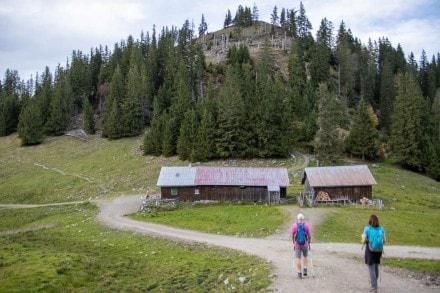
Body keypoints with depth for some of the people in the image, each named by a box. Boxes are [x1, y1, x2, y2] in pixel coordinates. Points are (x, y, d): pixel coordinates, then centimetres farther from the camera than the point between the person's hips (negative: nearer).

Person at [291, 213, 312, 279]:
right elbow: (310, 236, -5)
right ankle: (305, 270, 13)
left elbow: (292, 236, -3)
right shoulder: (307, 225, -8)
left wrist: (293, 242, 14)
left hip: (297, 245, -1)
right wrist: (309, 242, 13)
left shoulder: (294, 225, -8)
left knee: (298, 259, 6)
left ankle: (299, 273, 8)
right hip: (305, 245, 1)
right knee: (305, 257, 23)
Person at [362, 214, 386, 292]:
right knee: (376, 267, 22)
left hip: (370, 250, -4)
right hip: (378, 250, 4)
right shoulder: (381, 228, -2)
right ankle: (374, 282, 40)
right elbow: (384, 241, 1)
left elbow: (363, 241, -13)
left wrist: (363, 237, 8)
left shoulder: (367, 229, -13)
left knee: (371, 268, 4)